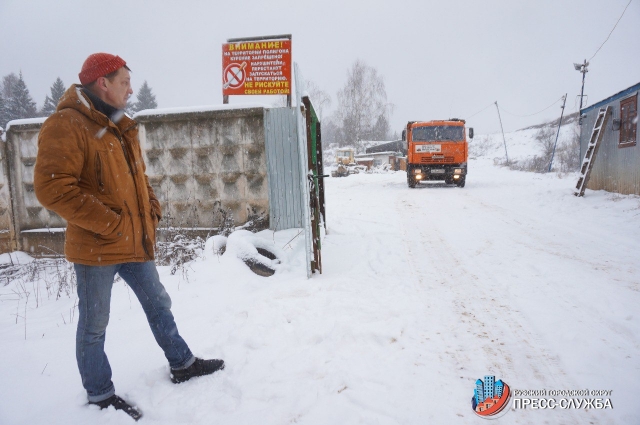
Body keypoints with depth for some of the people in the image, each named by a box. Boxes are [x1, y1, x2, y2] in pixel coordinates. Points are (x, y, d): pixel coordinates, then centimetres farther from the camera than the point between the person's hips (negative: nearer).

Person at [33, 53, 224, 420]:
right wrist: (109, 223, -20)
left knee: (159, 304, 17)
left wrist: (152, 210, 7)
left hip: (137, 241, 8)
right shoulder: (67, 125, -14)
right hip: (97, 247, -8)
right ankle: (100, 395, 27)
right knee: (95, 325, 9)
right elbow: (52, 187, -22)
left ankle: (182, 364, 34)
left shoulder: (120, 126, 14)